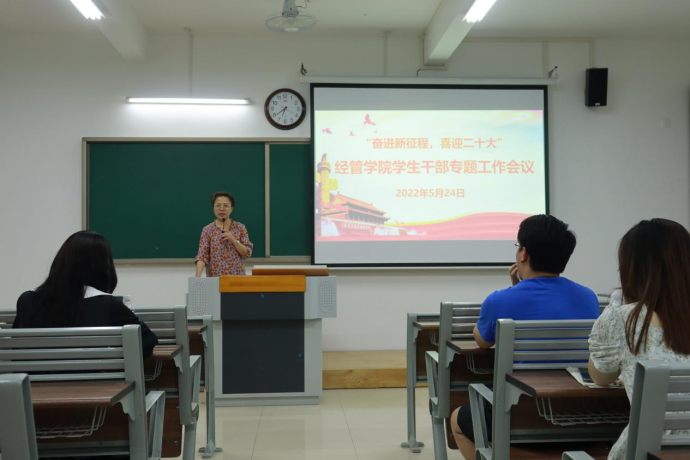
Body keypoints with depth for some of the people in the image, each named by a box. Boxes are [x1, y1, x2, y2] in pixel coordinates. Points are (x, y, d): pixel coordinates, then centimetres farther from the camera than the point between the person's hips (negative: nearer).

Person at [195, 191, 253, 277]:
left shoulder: (240, 228, 2)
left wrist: (233, 240, -15)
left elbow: (247, 253, 0)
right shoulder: (208, 230, -1)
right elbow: (202, 255, -10)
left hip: (237, 276, 1)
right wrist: (198, 276, -25)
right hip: (214, 278, -1)